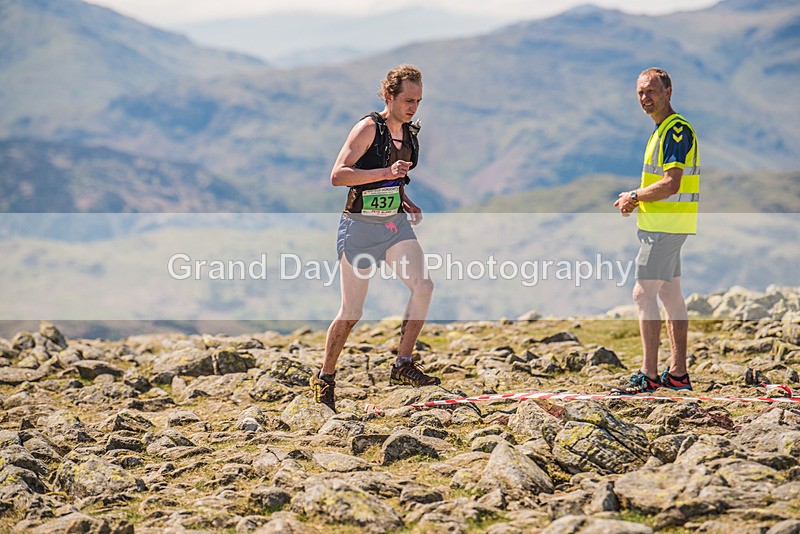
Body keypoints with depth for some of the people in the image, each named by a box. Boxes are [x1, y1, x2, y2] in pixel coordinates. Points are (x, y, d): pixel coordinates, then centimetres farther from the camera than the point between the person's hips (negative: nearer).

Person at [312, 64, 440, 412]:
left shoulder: (409, 132, 10)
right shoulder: (369, 128, -12)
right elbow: (337, 175, -22)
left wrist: (406, 203, 9)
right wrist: (386, 172, -29)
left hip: (395, 224, 6)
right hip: (360, 227, -6)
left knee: (423, 285, -17)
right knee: (351, 312, 0)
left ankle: (403, 365, -7)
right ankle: (324, 379, 19)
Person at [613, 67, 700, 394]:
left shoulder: (677, 130, -16)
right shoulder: (663, 130, 17)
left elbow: (670, 184, -23)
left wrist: (634, 197, -10)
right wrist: (638, 200, 8)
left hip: (664, 227, -11)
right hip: (665, 225, 11)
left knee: (643, 295, -10)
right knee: (670, 296, 11)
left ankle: (648, 376, -10)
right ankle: (677, 373, 16)